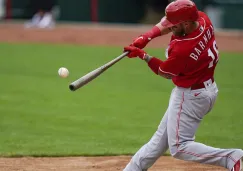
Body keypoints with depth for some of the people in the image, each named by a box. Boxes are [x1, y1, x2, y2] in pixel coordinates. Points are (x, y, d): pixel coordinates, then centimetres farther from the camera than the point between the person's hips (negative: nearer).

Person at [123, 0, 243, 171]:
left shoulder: (182, 50, -33)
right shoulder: (203, 19, -12)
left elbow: (165, 73, -11)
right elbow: (166, 24, 6)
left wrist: (142, 55, -1)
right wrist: (146, 37, -5)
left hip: (191, 97, -10)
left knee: (179, 147, -6)